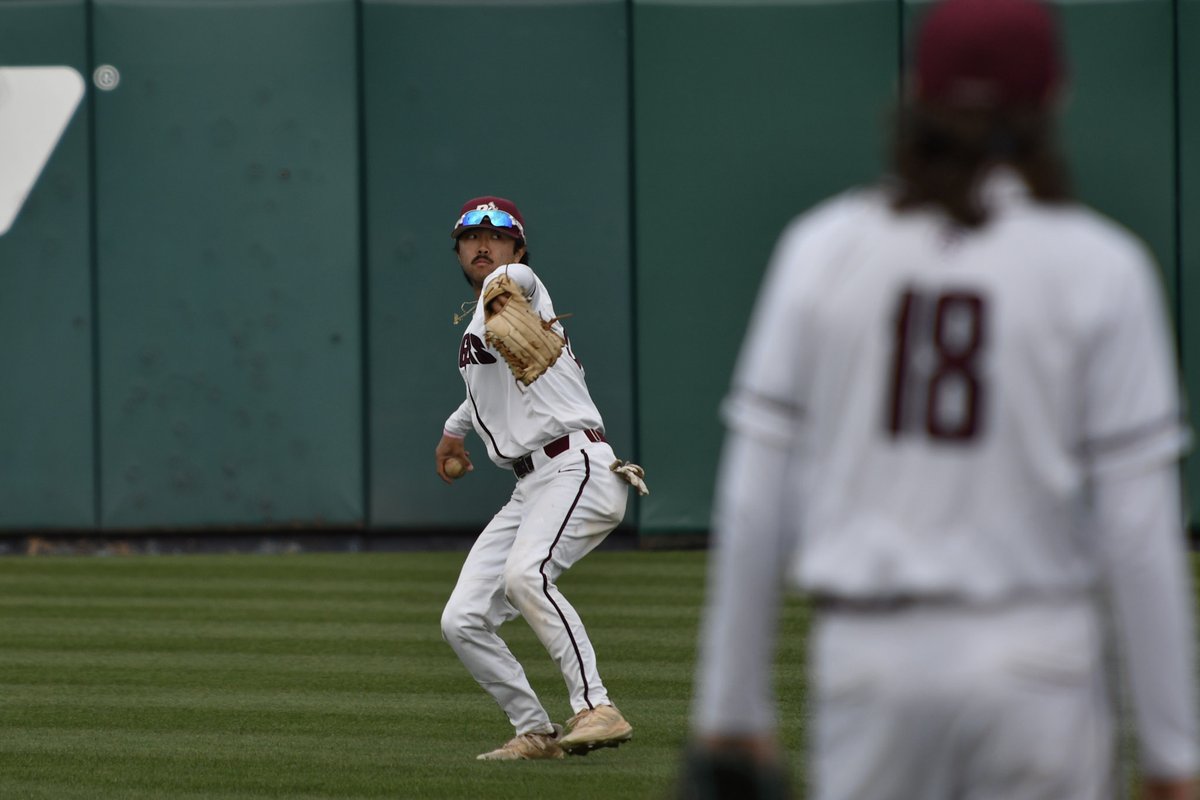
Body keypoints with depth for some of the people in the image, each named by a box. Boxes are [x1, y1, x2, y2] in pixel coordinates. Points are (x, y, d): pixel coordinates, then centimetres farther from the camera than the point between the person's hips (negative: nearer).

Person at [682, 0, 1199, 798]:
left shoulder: (823, 248, 2)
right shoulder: (1101, 268, -4)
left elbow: (752, 500, 2)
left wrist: (731, 709, 9)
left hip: (868, 661, 2)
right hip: (1037, 667, -2)